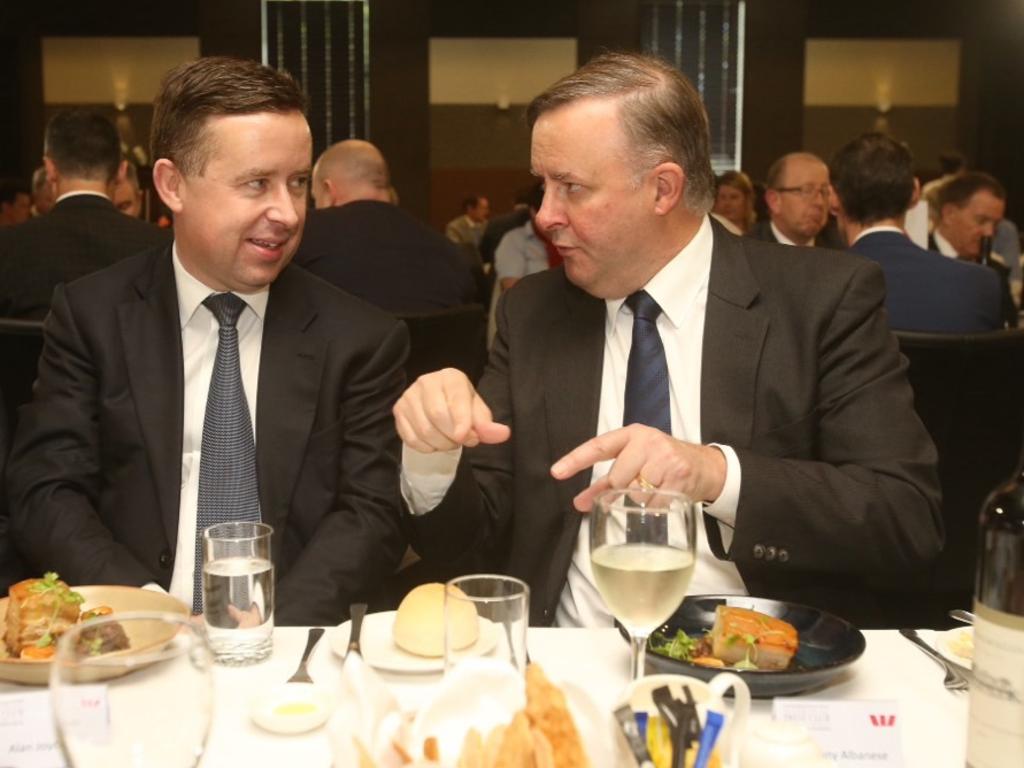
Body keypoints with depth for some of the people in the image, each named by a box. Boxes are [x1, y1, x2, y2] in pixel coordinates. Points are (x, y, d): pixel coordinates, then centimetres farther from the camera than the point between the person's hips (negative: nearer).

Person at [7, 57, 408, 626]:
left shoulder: (361, 338, 3)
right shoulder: (91, 316, 4)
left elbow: (372, 512, -2)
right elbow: (45, 494, 0)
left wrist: (280, 631, -18)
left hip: (300, 647, 0)